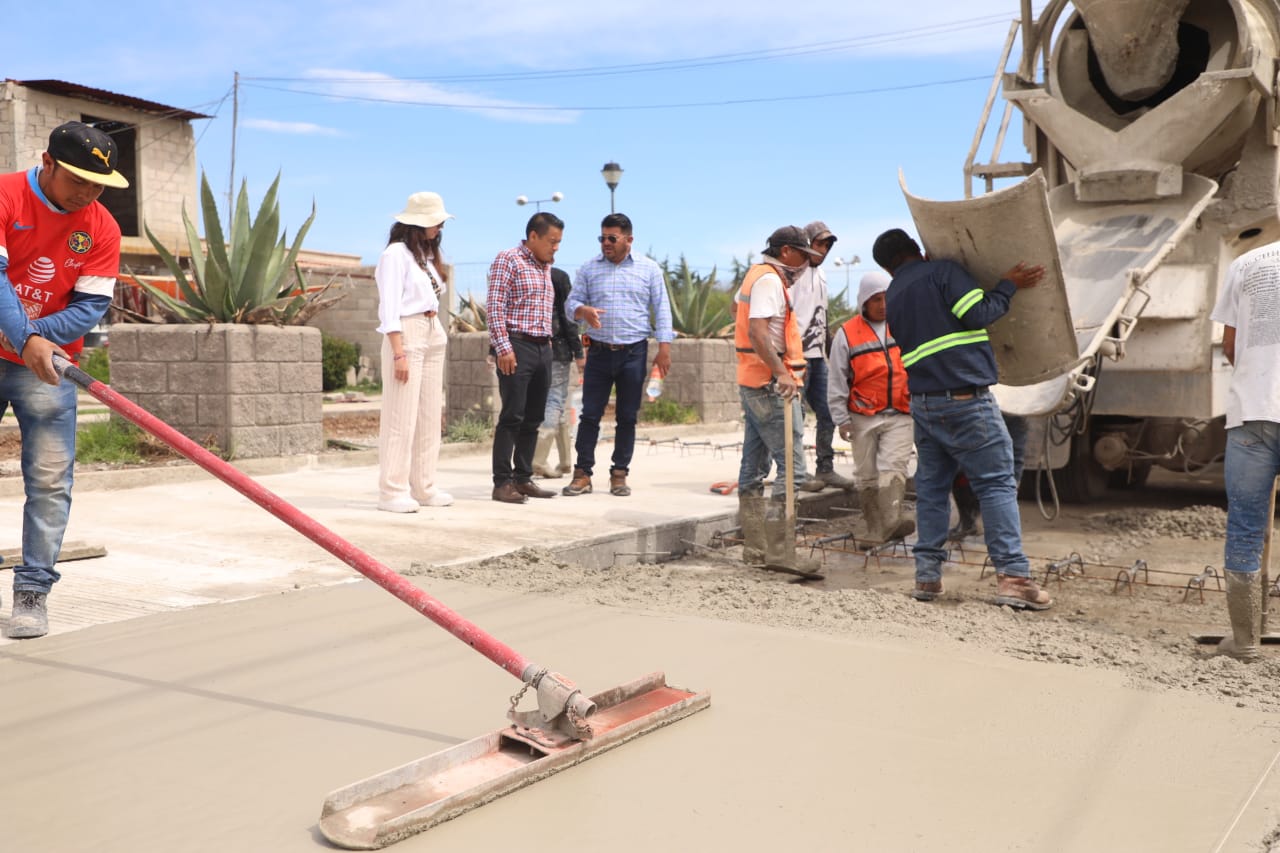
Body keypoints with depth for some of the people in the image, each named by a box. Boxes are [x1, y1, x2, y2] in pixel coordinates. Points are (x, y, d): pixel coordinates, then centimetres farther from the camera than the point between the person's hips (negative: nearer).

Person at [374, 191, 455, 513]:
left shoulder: (426, 253, 18)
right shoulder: (396, 253, -8)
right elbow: (389, 308, -13)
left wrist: (438, 334, 7)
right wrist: (398, 353, -18)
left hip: (433, 335, 9)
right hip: (406, 335, -9)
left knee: (430, 416, 9)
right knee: (401, 417, -7)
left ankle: (423, 487, 16)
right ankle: (392, 492, -2)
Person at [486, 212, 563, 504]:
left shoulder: (546, 266, 18)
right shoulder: (508, 260, -5)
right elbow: (495, 306, -12)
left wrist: (548, 341, 16)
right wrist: (503, 348, -18)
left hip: (543, 348, 8)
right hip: (517, 346, -8)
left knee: (533, 419, 9)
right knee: (512, 417, -8)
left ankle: (523, 479, 16)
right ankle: (502, 483, -5)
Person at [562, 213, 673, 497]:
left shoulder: (649, 269, 5)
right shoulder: (589, 268, 8)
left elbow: (661, 309, 4)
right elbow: (571, 302, 8)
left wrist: (664, 346, -5)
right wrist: (583, 310, -16)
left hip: (634, 354, -1)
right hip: (599, 353, 1)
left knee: (627, 417, 4)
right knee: (590, 414, 0)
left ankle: (619, 474, 13)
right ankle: (582, 473, 7)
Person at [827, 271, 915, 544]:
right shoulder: (847, 333, 0)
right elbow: (837, 381, 1)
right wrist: (842, 419, -4)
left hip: (899, 416, 0)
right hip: (863, 418, 0)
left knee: (893, 469, -14)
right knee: (867, 476, 6)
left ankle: (890, 523, -22)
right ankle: (875, 529, 15)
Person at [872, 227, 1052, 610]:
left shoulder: (892, 298, 18)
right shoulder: (943, 271, -2)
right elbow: (977, 314, -12)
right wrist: (1008, 286, 2)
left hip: (923, 403, 6)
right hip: (966, 398, -6)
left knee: (931, 488, 11)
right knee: (997, 484, -3)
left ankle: (927, 575, 9)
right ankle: (1012, 575, -8)